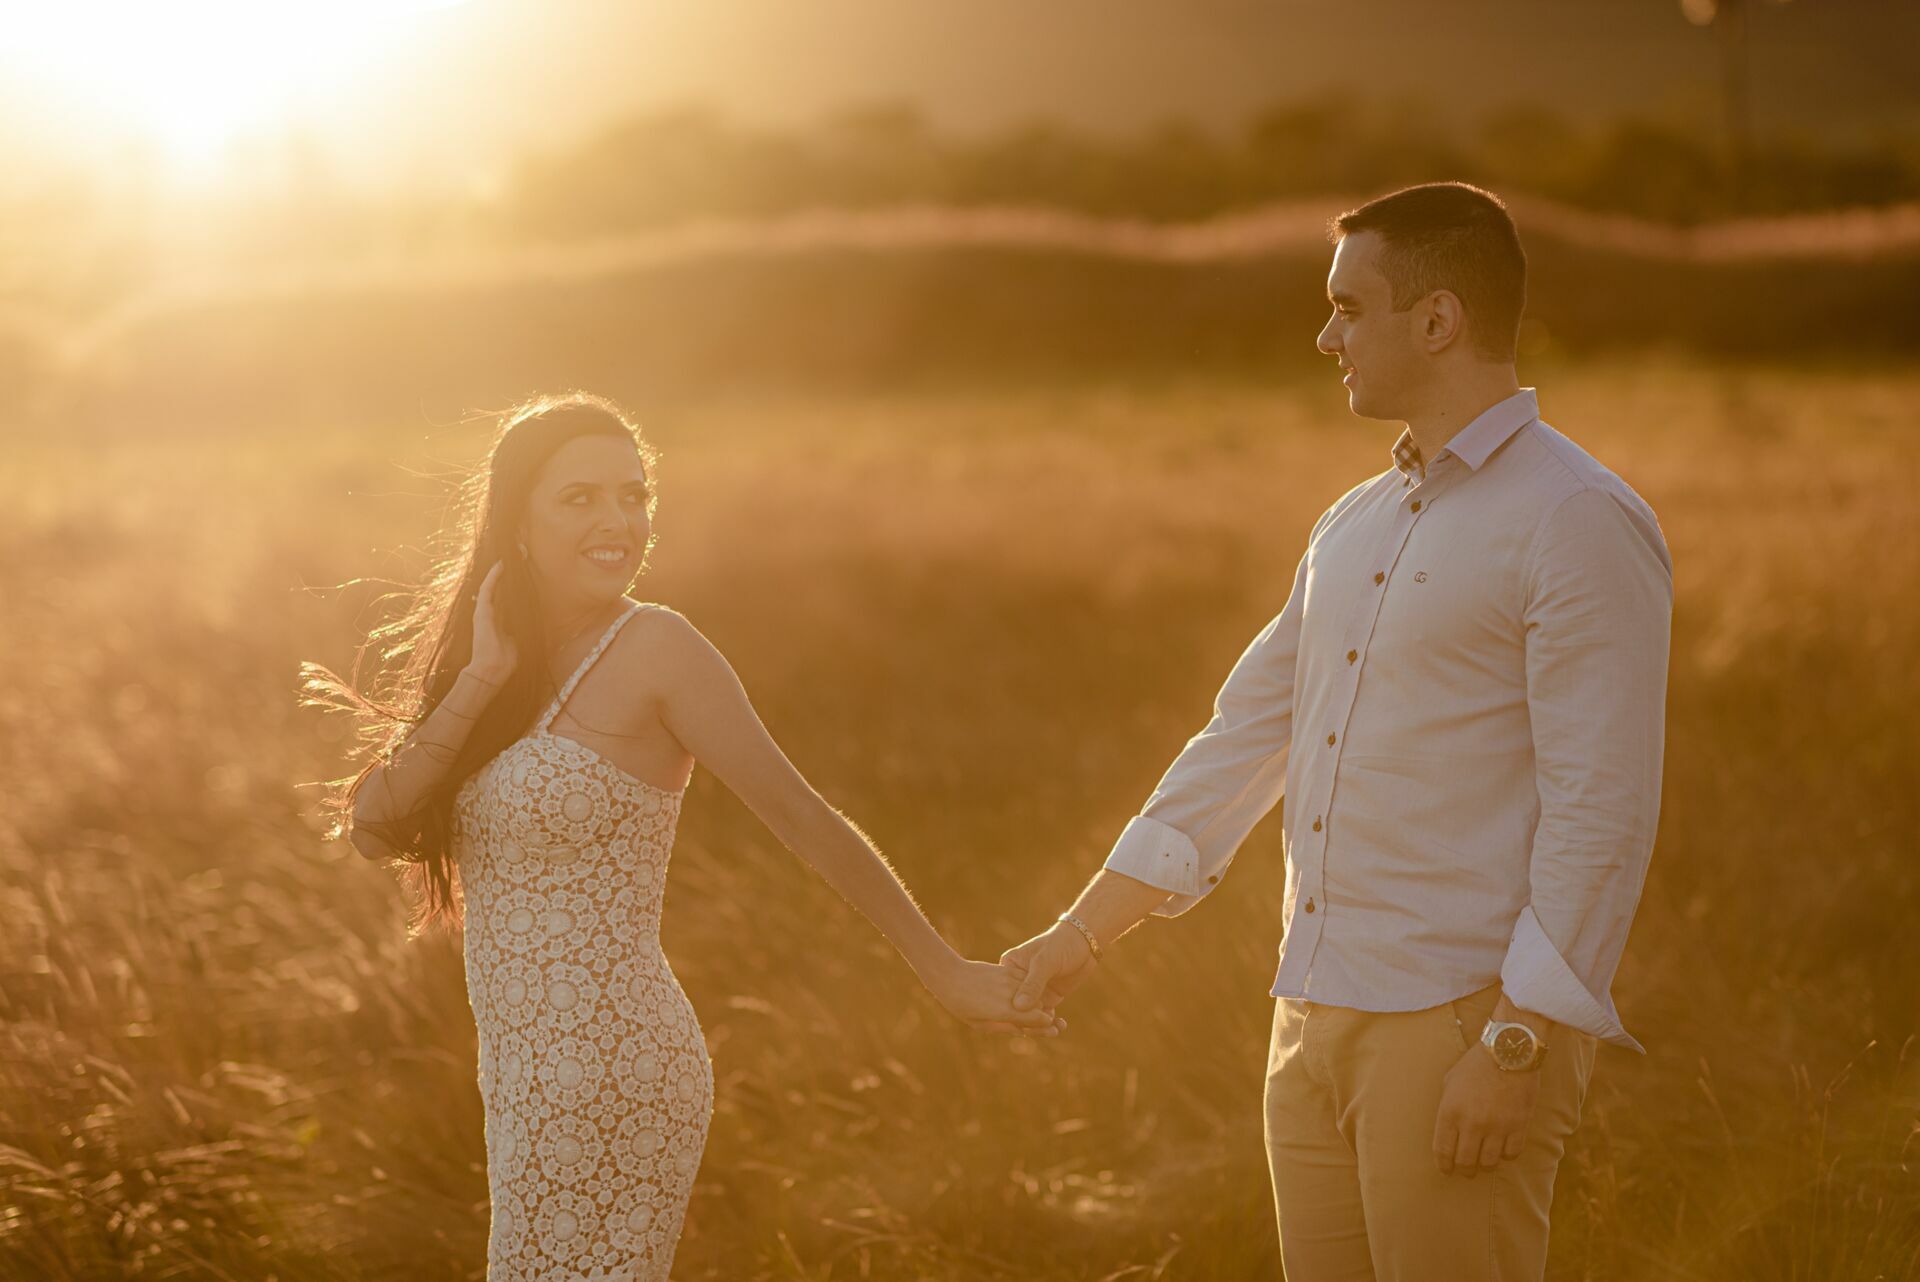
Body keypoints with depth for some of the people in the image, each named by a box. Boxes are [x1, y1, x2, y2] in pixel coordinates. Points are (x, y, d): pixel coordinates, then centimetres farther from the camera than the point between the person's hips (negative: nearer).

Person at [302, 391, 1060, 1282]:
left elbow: (800, 816, -11)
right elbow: (374, 824, -3)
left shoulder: (654, 649, -11)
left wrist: (943, 970, -10)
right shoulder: (505, 657, 9)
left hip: (605, 1085, -8)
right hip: (536, 1076, 8)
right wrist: (483, 681, -12)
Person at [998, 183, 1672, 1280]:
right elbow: (1247, 735, 22)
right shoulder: (1355, 528, 17)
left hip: (1464, 1022, -8)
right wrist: (1083, 933, 21)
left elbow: (1602, 812, -15)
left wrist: (1515, 1047, -20)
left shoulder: (1581, 523, -10)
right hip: (1315, 1024, 8)